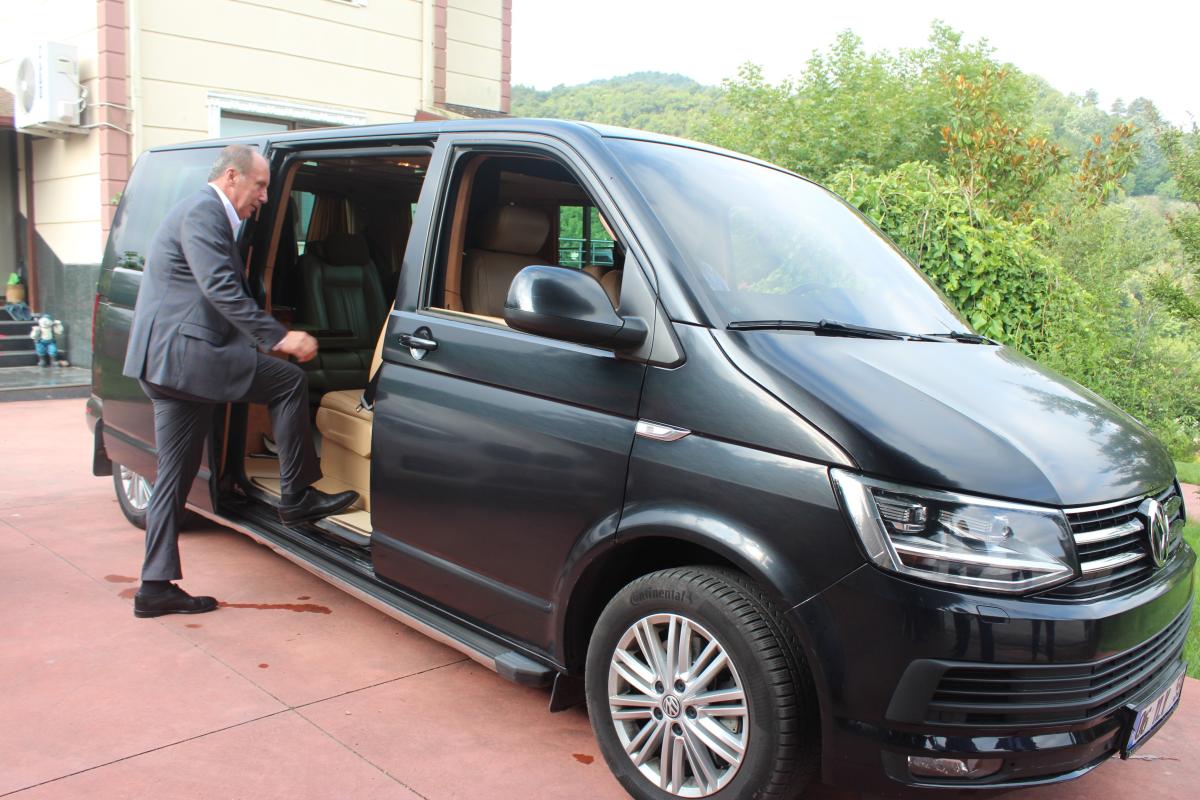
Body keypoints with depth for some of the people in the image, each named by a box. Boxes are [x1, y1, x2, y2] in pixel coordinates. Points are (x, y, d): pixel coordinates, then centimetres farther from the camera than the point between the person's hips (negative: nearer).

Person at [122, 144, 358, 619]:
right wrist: (278, 338, -23)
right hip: (181, 350, -11)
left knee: (174, 475, 10)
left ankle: (156, 588, 14)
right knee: (288, 381, -9)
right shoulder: (203, 211, -8)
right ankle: (296, 498, -2)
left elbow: (223, 291, 31)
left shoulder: (208, 214, 26)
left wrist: (267, 340, 27)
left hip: (164, 362, 11)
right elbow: (222, 291, -20)